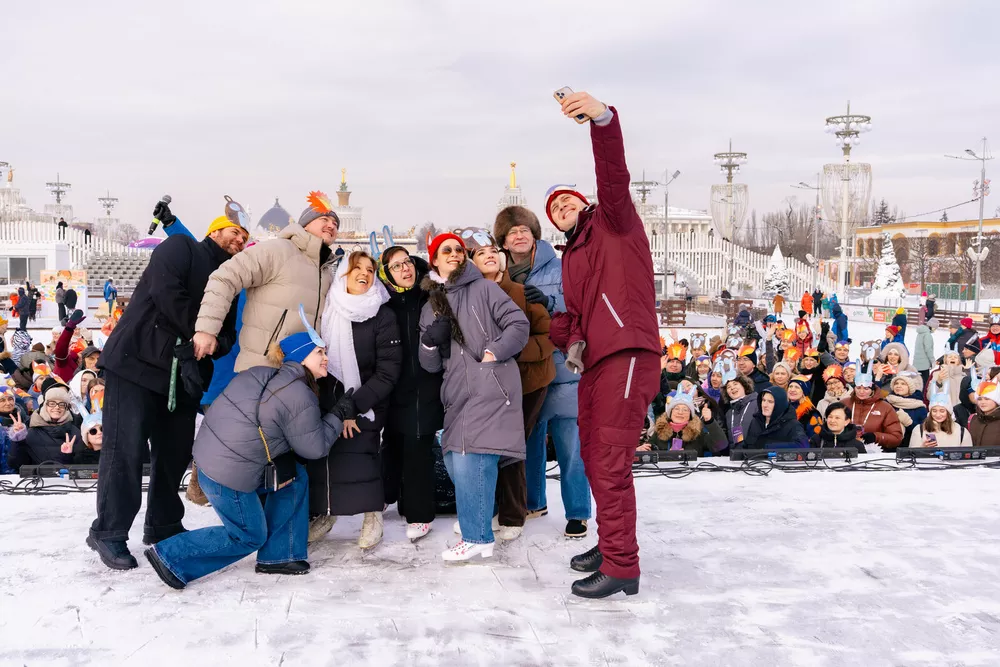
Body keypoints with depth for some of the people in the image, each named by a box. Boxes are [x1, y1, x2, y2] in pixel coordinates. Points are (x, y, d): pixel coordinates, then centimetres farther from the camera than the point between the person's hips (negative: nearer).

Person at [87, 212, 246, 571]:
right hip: (136, 362, -7)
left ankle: (163, 525, 24)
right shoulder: (180, 248, 0)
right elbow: (166, 291, -19)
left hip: (183, 375, 7)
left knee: (175, 451, 10)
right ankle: (108, 531, 3)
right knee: (126, 449, -7)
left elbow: (226, 336, 9)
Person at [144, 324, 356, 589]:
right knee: (250, 536, 13)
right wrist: (338, 415, 3)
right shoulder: (300, 398, -16)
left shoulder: (261, 375, 8)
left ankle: (278, 557, 19)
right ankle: (170, 556, 14)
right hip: (228, 477, -9)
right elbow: (314, 448, -7)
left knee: (297, 477, 13)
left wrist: (281, 463, 13)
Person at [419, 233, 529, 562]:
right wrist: (429, 342, -3)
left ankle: (477, 538, -2)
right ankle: (476, 526, 21)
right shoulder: (431, 308, 20)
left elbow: (519, 324, -1)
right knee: (455, 462, 4)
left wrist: (495, 352, -14)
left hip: (491, 388, -6)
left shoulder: (484, 289, 5)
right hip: (458, 394, 6)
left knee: (469, 461, -14)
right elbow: (431, 365, 17)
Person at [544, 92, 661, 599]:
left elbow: (614, 176, -15)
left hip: (628, 355, -9)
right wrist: (573, 341, -1)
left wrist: (603, 118, -32)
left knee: (610, 462, -11)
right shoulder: (570, 257, 25)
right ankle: (611, 544, 32)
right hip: (593, 363, 9)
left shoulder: (613, 222, 4)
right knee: (593, 458, 16)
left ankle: (622, 568, -4)